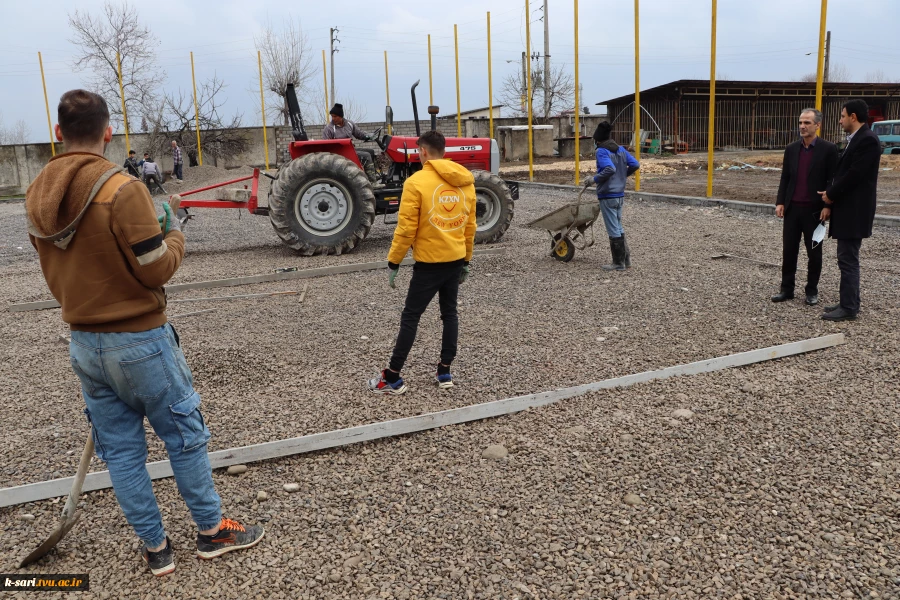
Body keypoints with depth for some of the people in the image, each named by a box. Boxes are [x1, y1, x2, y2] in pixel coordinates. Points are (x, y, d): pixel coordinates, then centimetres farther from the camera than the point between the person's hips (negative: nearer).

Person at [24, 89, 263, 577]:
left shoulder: (37, 194, 3)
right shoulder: (121, 189, -20)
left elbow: (53, 270, 10)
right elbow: (157, 269, -17)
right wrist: (175, 233, 1)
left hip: (82, 343, 7)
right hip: (140, 341, -6)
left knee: (120, 449, 14)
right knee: (184, 436, 10)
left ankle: (155, 548, 27)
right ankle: (212, 531, 25)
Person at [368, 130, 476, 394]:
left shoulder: (417, 181, -14)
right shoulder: (466, 182, 5)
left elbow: (406, 228, -15)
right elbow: (470, 226, 10)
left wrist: (393, 263, -5)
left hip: (429, 262, -5)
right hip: (456, 260, 6)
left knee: (410, 316, 2)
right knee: (449, 312, 16)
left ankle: (393, 377, 6)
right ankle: (445, 371, 19)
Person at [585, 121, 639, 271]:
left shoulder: (602, 151, -14)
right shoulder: (621, 149, 8)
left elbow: (610, 169, -28)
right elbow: (635, 165, 4)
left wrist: (594, 179, -17)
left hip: (607, 196, -8)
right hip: (620, 195, 8)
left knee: (613, 230, 0)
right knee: (618, 227, 19)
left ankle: (618, 263, 8)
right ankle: (626, 258, 21)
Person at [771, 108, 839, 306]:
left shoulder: (828, 149, -5)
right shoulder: (791, 148, 7)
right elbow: (785, 178, 9)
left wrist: (828, 206, -13)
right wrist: (780, 202, 0)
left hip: (814, 210, -3)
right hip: (792, 208, 4)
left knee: (814, 253, 6)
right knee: (788, 251, 5)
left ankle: (812, 291, 16)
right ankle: (787, 289, 14)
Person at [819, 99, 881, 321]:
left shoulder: (867, 140, -16)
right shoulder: (855, 139, 15)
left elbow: (854, 174, -21)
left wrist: (831, 194, -10)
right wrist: (831, 192, 3)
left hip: (854, 210, -10)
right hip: (847, 208, 10)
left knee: (848, 259, -6)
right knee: (847, 259, 14)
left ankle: (848, 308, 0)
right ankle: (850, 302, 22)